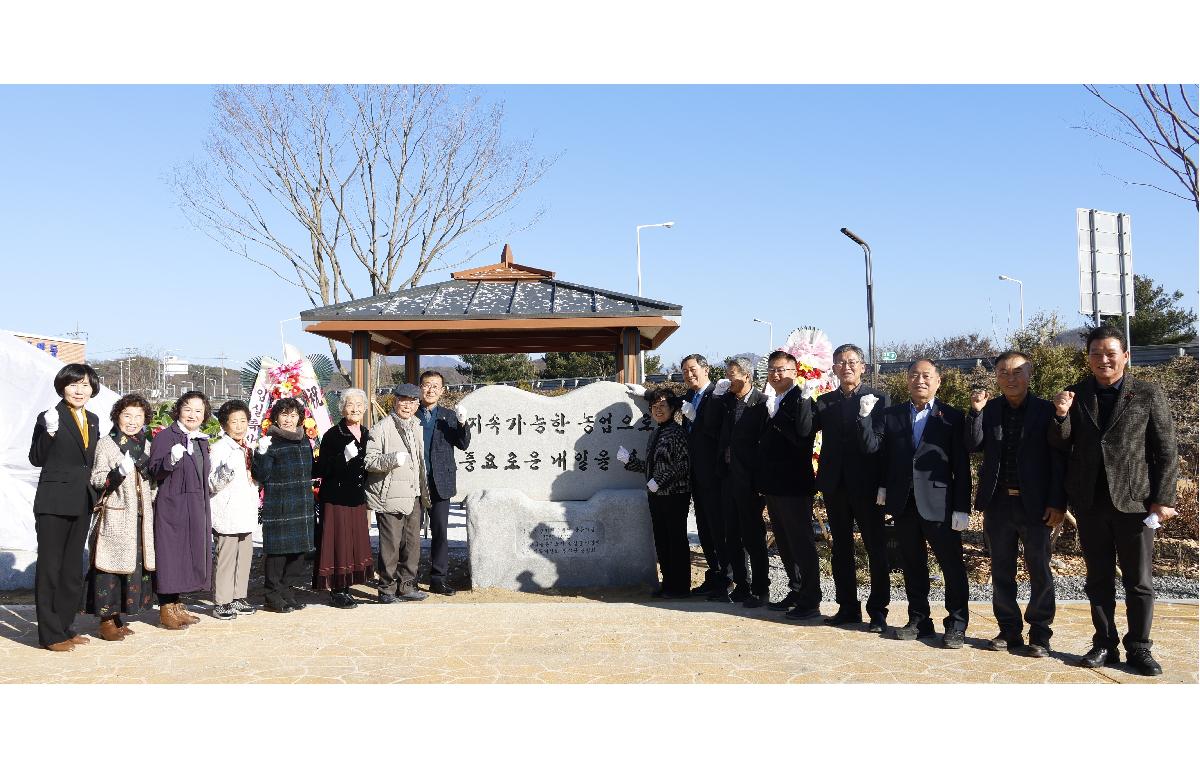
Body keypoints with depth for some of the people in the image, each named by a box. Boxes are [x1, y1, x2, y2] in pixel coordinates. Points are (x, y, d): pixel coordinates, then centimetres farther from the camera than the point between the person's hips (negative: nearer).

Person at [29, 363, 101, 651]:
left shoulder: (92, 420, 10)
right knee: (50, 567, 2)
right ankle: (50, 634, 8)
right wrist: (49, 432, -25)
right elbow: (36, 459, -10)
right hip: (54, 503, -7)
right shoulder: (49, 418, -9)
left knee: (73, 568, 13)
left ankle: (64, 626, 24)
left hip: (82, 504, 7)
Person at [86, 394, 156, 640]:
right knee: (111, 565, -5)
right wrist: (118, 473, -24)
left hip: (140, 517, 6)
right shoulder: (106, 444, -3)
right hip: (115, 516, -6)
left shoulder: (145, 445, 14)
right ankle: (106, 621, 3)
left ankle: (117, 616, 18)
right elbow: (96, 479, -10)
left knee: (135, 565, 7)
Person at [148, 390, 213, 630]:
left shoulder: (202, 440, 15)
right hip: (172, 506, -7)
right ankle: (166, 610, 2)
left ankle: (176, 605, 19)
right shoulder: (166, 436, -7)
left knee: (190, 552, 10)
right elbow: (154, 472, -13)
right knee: (170, 552, -5)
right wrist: (171, 460, -32)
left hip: (197, 507, 7)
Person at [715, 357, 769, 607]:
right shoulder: (728, 400, 10)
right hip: (728, 476, 7)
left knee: (753, 536, 1)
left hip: (748, 479, -7)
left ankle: (761, 590, 11)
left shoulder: (762, 402, -11)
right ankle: (741, 586, 24)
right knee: (732, 536, 13)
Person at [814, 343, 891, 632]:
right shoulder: (825, 402, 11)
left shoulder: (879, 398, 0)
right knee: (840, 548, 10)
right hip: (835, 485, 4)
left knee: (876, 548, 2)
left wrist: (885, 483, -14)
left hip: (866, 485, -4)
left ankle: (877, 610, 10)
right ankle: (848, 607, 20)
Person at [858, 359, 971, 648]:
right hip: (903, 504, 3)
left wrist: (962, 508, -8)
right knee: (913, 566, 12)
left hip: (939, 504, -3)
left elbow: (962, 467, -3)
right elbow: (870, 447, -1)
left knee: (952, 565, 2)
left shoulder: (952, 417, 0)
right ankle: (919, 621, 23)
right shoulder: (890, 415, 9)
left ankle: (956, 625, 14)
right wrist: (865, 416, -15)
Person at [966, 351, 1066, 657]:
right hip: (998, 503, 3)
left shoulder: (1046, 411, -3)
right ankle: (1009, 631, 21)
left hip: (1035, 505, -3)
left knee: (1040, 572, 4)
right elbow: (972, 446, -3)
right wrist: (976, 412, -15)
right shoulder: (989, 409, 6)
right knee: (1002, 571, 10)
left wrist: (1057, 503, -10)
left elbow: (1058, 460, -5)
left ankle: (1040, 634, 14)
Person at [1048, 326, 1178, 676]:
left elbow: (1166, 451, 0)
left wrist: (1162, 499, -6)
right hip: (1090, 503, 3)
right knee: (1098, 579, 10)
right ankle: (1105, 644, 19)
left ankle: (1139, 647, 16)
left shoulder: (1148, 394, 0)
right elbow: (1060, 446, 5)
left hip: (1134, 501, -2)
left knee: (1139, 580, 5)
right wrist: (1061, 415, -14)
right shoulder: (1075, 395, 6)